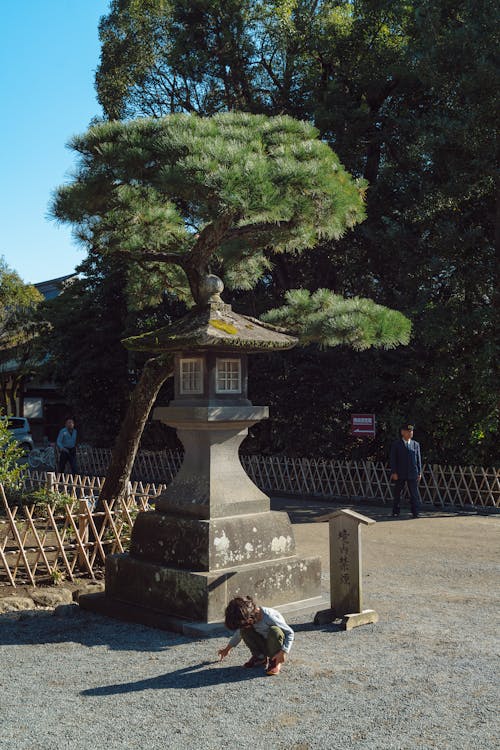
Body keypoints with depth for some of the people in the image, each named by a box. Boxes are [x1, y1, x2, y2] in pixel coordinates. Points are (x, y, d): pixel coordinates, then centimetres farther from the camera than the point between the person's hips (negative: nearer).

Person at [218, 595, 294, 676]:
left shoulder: (269, 617, -31)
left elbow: (290, 633, -25)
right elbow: (239, 633, 11)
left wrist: (283, 652, -36)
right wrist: (227, 649, 18)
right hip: (264, 645, 5)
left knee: (274, 631, -38)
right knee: (244, 631, -17)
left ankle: (276, 661, -14)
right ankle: (260, 657, -1)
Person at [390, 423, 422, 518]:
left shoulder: (416, 444, 10)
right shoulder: (396, 444, 2)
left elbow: (418, 459, 10)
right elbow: (393, 459, -2)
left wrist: (419, 473, 3)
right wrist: (394, 472, -10)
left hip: (412, 474, 1)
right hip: (399, 474, -1)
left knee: (415, 494, -3)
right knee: (397, 494, 7)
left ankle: (415, 513, 2)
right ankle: (395, 512, 18)